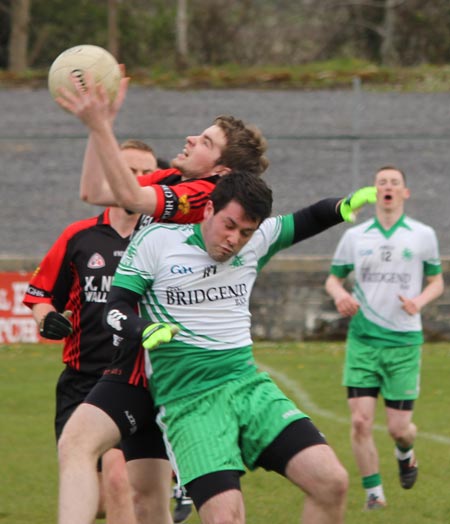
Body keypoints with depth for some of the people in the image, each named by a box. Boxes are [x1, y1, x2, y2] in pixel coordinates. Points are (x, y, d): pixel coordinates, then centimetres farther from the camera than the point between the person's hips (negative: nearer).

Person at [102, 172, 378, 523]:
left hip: (249, 388, 5)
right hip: (189, 402, -5)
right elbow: (115, 310, -2)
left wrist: (346, 206, 0)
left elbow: (309, 220, 22)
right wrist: (145, 330, -23)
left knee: (331, 482, -12)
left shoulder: (255, 243, 8)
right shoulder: (156, 241, -3)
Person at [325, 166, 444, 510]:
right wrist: (339, 293, -8)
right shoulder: (355, 236, 5)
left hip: (404, 342, -1)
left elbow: (437, 281, 11)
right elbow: (334, 277, 15)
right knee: (360, 421, -10)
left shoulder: (423, 235, 2)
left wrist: (420, 301, -10)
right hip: (363, 340, 1)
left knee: (399, 426, 0)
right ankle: (373, 492, 5)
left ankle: (405, 453, 37)